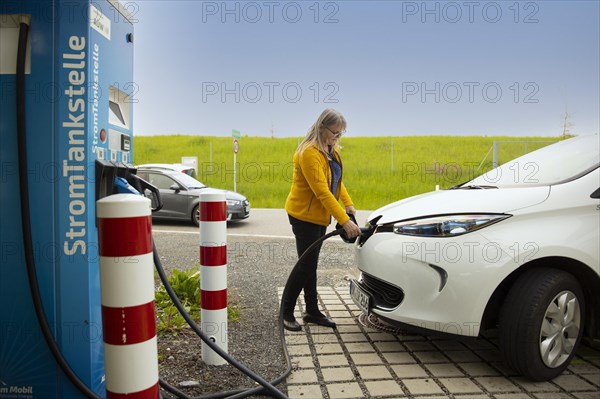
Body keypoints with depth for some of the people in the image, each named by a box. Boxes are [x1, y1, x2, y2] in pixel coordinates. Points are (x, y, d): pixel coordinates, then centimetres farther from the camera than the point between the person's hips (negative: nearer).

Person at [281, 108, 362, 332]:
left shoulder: (331, 149, 7)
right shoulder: (309, 152, -22)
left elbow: (336, 180, 15)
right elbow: (322, 192, -27)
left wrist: (348, 204, 0)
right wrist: (344, 221, -29)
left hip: (319, 215, 9)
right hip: (304, 215, -9)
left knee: (311, 264, 13)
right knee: (306, 264, -4)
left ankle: (312, 311, 22)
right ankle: (286, 312, 11)